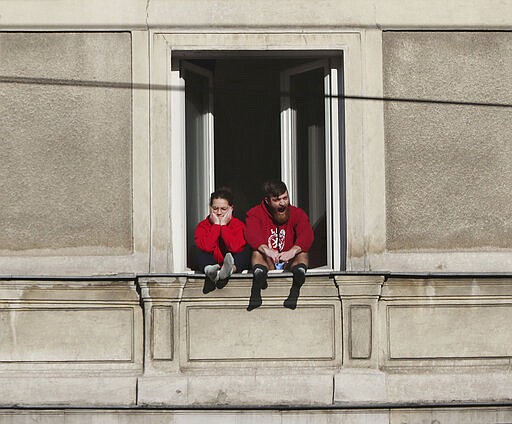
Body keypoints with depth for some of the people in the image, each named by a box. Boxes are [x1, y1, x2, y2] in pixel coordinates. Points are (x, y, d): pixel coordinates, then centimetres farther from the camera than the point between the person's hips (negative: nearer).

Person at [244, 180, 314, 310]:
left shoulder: (297, 213, 8)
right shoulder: (255, 213, 5)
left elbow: (307, 234, -13)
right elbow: (252, 234, -18)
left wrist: (293, 251, -36)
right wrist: (266, 250, -41)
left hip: (289, 263, 1)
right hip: (266, 262, -1)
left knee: (302, 253, -28)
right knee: (257, 253, -30)